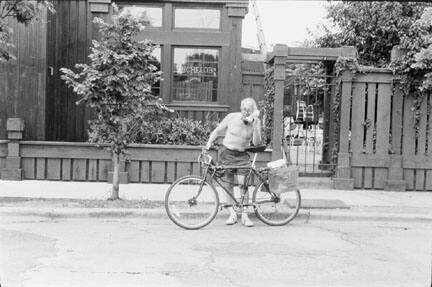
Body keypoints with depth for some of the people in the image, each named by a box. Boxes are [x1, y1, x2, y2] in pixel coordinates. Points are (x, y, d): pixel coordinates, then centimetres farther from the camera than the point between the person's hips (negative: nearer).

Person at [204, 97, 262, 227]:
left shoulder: (256, 122, -6)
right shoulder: (232, 117, -8)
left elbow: (256, 143, -15)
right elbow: (217, 131, 4)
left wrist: (255, 127, -26)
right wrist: (209, 142, -9)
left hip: (242, 155, 0)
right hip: (226, 152, 0)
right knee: (228, 184, 2)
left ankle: (244, 215, 4)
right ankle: (232, 214, 12)